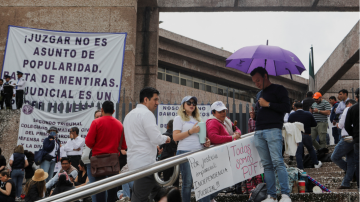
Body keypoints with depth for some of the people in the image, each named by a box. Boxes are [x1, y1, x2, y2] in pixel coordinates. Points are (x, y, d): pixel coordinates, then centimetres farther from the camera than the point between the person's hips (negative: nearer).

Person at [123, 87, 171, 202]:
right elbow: (156, 138, -19)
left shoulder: (129, 115, 20)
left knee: (156, 190, 19)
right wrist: (166, 138, 2)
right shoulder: (147, 114, -12)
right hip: (145, 163, -10)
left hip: (134, 161, 10)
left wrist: (154, 145, 27)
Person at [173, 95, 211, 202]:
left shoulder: (197, 119, 23)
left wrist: (206, 141, 8)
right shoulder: (179, 118, 5)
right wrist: (191, 131, -11)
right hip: (185, 153, -5)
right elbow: (175, 137, -6)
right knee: (188, 182, -3)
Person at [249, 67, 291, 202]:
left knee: (277, 162, -14)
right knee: (267, 165, 3)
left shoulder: (278, 89, 4)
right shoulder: (259, 94, 26)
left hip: (273, 130, -7)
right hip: (259, 132, 7)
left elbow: (286, 108, -7)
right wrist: (254, 114, 12)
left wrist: (268, 104, -9)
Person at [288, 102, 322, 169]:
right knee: (311, 149, 21)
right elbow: (314, 124, 7)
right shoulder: (308, 114, 2)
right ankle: (316, 163, 31)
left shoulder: (291, 115, -3)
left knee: (298, 152, 0)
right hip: (306, 135, 2)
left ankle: (300, 168, -3)